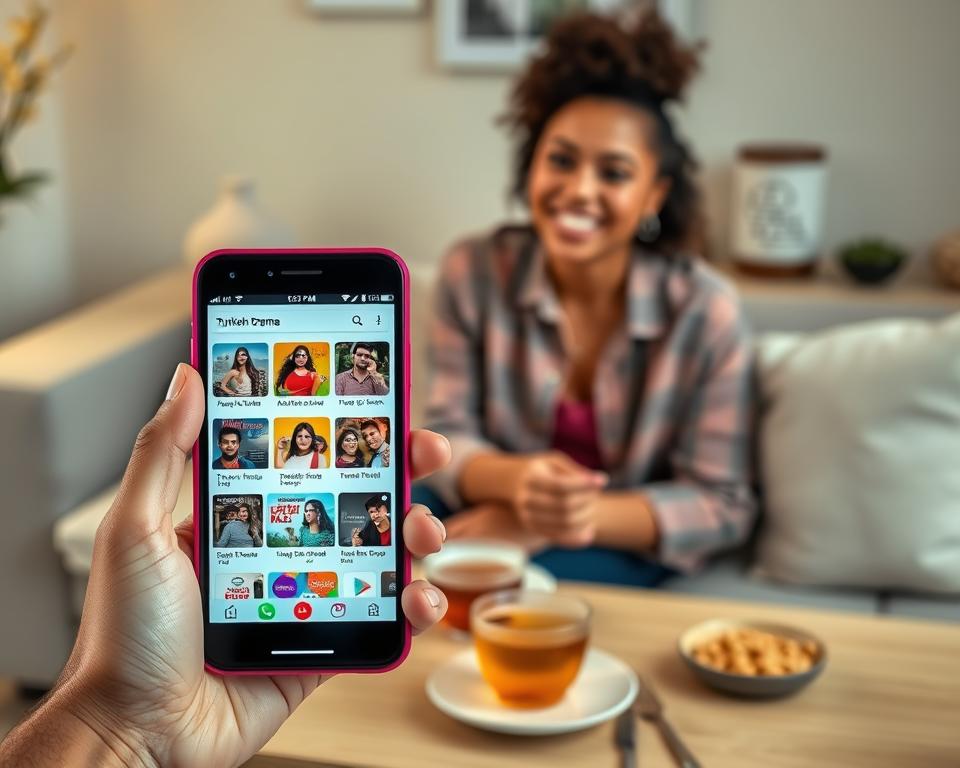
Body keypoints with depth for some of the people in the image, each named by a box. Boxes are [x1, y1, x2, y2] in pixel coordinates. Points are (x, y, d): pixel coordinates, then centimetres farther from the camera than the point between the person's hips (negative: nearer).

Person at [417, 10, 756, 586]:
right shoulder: (474, 273, -11)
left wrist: (587, 516, -31)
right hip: (495, 508, 3)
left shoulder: (707, 311, -18)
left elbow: (723, 505, -14)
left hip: (627, 540, -2)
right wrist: (513, 480, -32)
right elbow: (450, 434, -7)